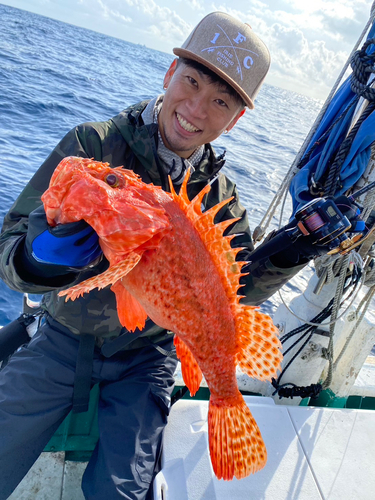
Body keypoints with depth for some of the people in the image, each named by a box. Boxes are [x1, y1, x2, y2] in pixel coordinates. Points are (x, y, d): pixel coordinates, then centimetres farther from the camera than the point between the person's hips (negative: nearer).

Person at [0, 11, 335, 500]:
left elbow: (235, 289, -5)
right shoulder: (93, 144, -13)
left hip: (144, 355, 1)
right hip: (65, 337, 0)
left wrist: (283, 253, -22)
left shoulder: (219, 195, -4)